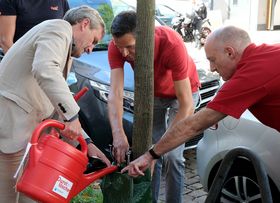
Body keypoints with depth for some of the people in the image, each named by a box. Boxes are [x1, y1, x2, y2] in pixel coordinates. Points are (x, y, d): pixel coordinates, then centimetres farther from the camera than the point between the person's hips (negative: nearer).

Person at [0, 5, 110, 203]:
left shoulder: (64, 52, 24)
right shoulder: (59, 28, -6)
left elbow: (58, 107, 23)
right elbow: (44, 69, -28)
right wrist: (71, 115, -25)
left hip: (25, 126, 10)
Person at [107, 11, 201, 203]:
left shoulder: (172, 44, -39)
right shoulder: (117, 47, -28)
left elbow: (186, 104, -37)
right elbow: (115, 93, -34)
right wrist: (118, 134, -49)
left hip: (182, 92, -3)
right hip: (152, 93, 3)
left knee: (172, 156, -12)